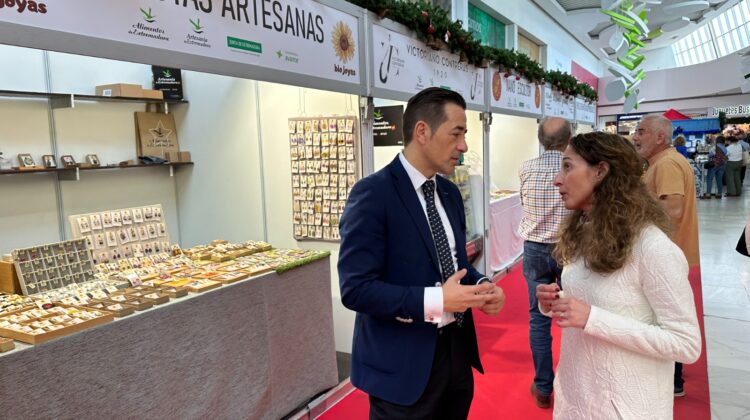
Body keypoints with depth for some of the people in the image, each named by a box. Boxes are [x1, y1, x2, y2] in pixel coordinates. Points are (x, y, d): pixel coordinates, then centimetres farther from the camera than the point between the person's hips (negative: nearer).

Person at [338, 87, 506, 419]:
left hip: (457, 349, 7)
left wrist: (480, 286, -6)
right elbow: (355, 288, -22)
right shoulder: (373, 193, -18)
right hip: (404, 364, -7)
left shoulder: (450, 192, 7)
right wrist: (435, 300, -28)